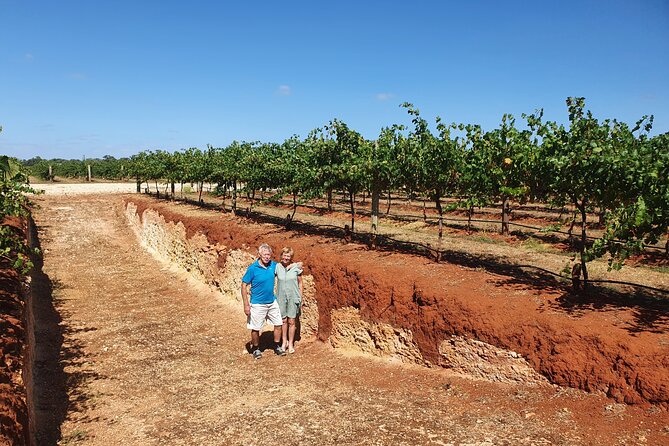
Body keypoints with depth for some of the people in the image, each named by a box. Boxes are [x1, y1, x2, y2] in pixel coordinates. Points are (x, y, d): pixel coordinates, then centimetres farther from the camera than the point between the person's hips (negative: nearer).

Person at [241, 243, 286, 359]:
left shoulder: (273, 265, -2)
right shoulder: (252, 268, -17)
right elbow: (244, 286, -12)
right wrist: (246, 305, -16)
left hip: (272, 302, 5)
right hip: (258, 304, -5)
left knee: (278, 324, 10)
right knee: (255, 328, 6)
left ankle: (277, 347, 29)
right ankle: (256, 349, 28)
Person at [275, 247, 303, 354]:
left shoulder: (296, 267, -6)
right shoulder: (277, 267, -4)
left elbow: (300, 284, 1)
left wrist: (300, 299, 2)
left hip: (293, 298, -1)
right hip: (281, 298, 1)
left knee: (291, 321, 4)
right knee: (284, 320, 10)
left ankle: (291, 344, 18)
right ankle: (284, 342, 27)